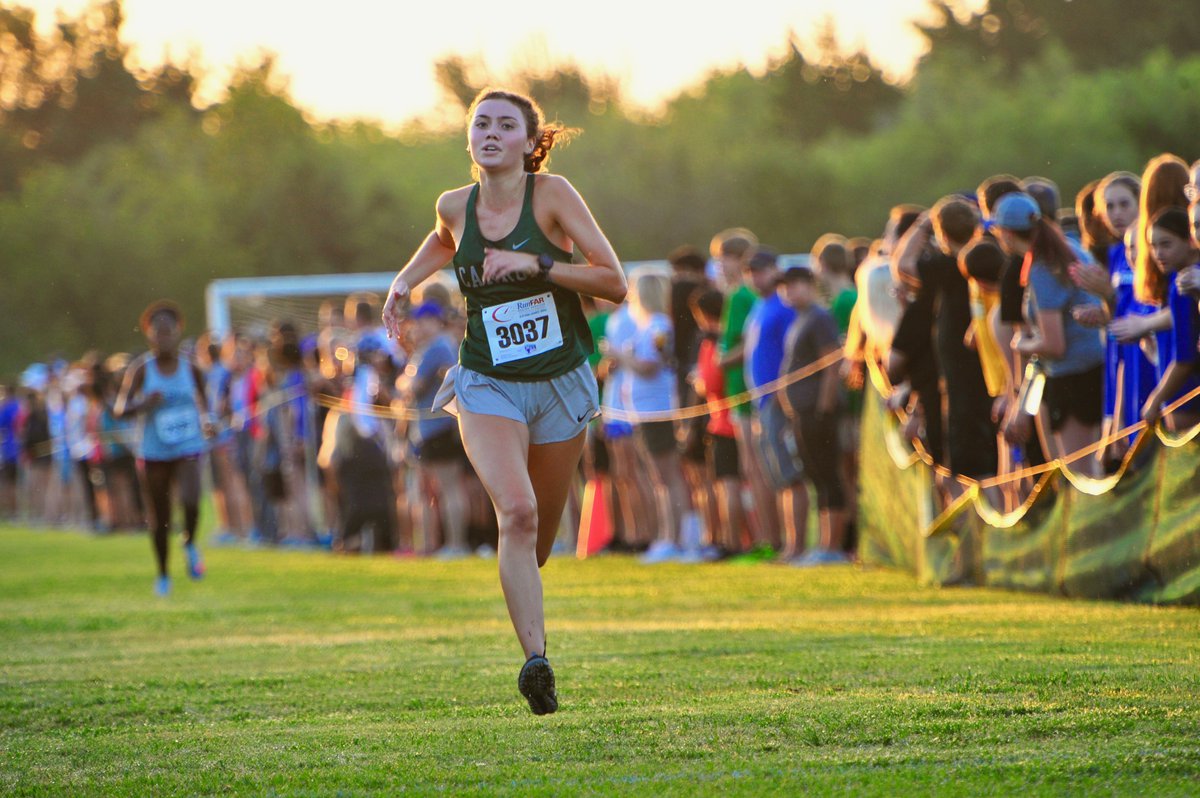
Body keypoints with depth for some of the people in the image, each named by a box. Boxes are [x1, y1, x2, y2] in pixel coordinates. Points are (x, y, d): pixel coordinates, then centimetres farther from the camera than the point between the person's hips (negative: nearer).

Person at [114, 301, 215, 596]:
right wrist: (143, 404, -29)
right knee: (160, 518, 7)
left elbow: (202, 401, 17)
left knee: (190, 500, -25)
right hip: (154, 453, 0)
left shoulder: (191, 369, -1)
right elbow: (119, 409, -11)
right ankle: (163, 575, 28)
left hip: (188, 450, 0)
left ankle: (190, 544, 7)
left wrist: (206, 422, -2)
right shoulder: (141, 370, -7)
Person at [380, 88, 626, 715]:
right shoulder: (455, 207, 1)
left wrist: (536, 264, -22)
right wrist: (403, 282, 11)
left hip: (561, 383, 0)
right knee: (517, 511, -25)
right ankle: (535, 659, -29)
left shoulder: (552, 195, -9)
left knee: (538, 538, 9)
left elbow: (614, 283, -13)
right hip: (488, 386, 0)